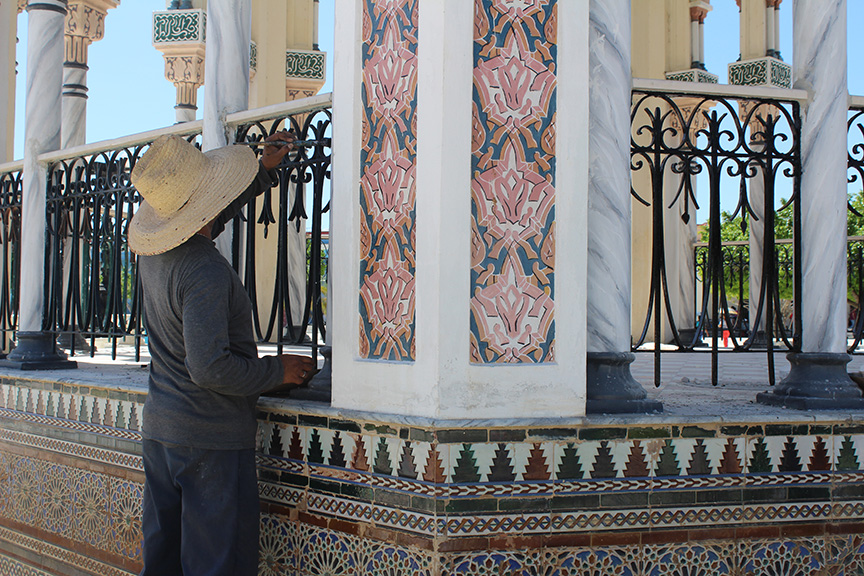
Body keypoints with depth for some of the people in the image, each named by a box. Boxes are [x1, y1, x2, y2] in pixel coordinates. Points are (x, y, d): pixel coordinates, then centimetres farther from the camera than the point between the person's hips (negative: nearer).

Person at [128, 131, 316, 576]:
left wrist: (265, 170, 26)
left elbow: (214, 216, 27)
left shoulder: (151, 252, 7)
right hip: (212, 439, -9)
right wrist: (277, 371, -11)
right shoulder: (205, 272, -20)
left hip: (159, 428, 9)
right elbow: (210, 369, -25)